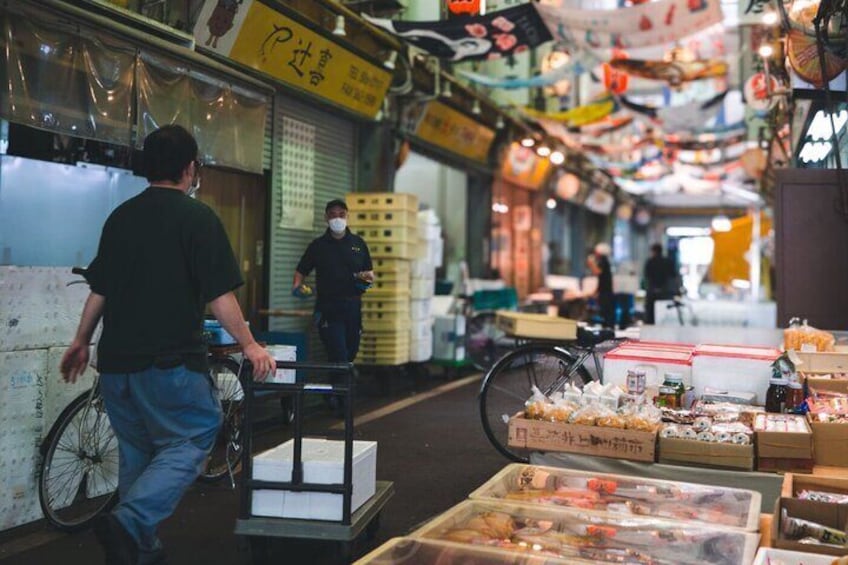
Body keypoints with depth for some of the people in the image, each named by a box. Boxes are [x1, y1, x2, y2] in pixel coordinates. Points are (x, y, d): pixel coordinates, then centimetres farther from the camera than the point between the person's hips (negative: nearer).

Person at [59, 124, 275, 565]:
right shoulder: (197, 216, -8)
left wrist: (81, 342, 28)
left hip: (117, 362, 7)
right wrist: (250, 346, -2)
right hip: (169, 361, -7)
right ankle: (128, 524, -17)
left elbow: (98, 290, 16)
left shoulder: (120, 216, 11)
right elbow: (219, 296, -12)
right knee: (190, 443, 2)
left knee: (136, 455, 18)